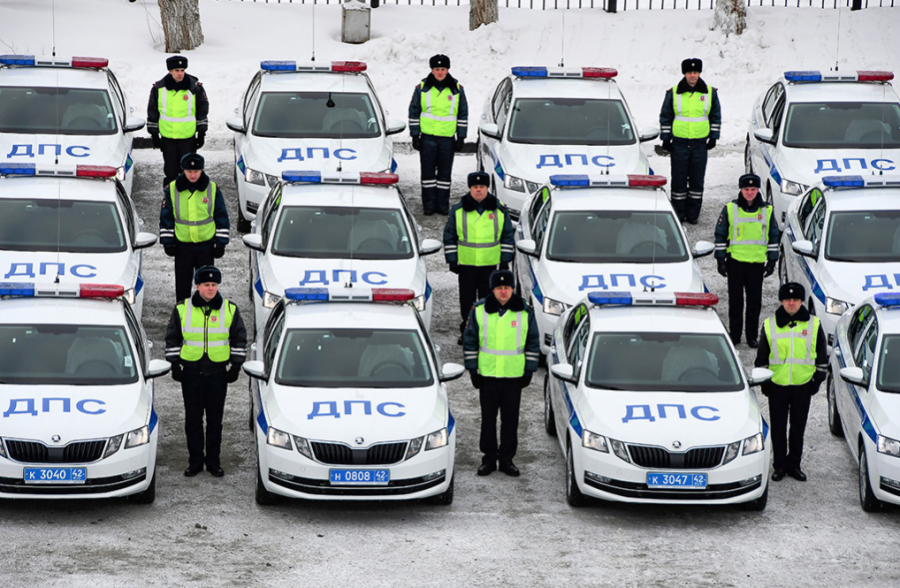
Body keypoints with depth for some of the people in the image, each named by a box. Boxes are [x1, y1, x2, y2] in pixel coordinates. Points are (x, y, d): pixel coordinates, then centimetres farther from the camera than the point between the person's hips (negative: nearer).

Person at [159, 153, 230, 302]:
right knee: (182, 284, 8)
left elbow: (222, 218, 2)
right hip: (182, 246, 0)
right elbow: (166, 218, 4)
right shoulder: (172, 190, -4)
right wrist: (167, 243, 1)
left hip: (206, 246, 0)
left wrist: (221, 244, 0)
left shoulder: (213, 189, -5)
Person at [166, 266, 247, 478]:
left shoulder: (230, 310, 2)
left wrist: (236, 366, 3)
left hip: (217, 373, 0)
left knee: (215, 419, 5)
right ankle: (195, 461, 12)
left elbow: (239, 339, 8)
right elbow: (172, 338, 8)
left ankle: (213, 461, 13)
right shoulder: (182, 309, 1)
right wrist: (175, 365, 2)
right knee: (193, 419, 4)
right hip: (191, 372, 0)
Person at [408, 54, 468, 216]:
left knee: (445, 172, 4)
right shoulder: (422, 88, 2)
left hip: (447, 137, 1)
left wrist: (461, 138, 5)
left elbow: (463, 114, 10)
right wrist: (415, 136, 1)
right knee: (428, 171, 0)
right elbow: (414, 112, 6)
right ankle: (429, 205, 6)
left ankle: (443, 205, 10)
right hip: (427, 137, -1)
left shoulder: (457, 89, 4)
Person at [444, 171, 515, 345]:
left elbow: (508, 237, 9)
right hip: (466, 264, 0)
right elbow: (449, 237, 7)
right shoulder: (458, 210, 0)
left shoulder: (499, 210, 2)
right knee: (467, 299, 4)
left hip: (490, 264, 0)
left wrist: (505, 261, 5)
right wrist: (452, 261, 2)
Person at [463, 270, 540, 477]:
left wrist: (529, 371, 3)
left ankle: (506, 459, 13)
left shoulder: (525, 312, 0)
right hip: (487, 374, 0)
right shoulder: (479, 310, -1)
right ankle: (489, 458, 15)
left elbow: (533, 343, 8)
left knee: (510, 419, 4)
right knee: (488, 418, 6)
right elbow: (470, 341, 6)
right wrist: (473, 370, 2)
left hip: (514, 375, 0)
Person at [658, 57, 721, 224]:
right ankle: (678, 214, 8)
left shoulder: (710, 93, 4)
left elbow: (716, 116, 14)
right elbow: (665, 116, 8)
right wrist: (666, 138, 3)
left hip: (700, 143, 1)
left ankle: (693, 214, 11)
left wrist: (713, 137, 9)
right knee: (679, 179, 0)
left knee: (697, 180, 3)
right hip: (679, 143, -1)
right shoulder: (673, 93, 1)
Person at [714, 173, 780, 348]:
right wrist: (720, 260, 1)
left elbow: (774, 237, 12)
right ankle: (734, 335, 13)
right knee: (735, 300, 4)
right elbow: (720, 235, 5)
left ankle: (752, 336, 12)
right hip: (735, 261, -1)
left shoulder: (767, 211, 6)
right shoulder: (730, 209, 1)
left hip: (757, 262, 1)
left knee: (755, 301, 4)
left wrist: (772, 261, 7)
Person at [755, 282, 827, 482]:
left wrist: (818, 378, 5)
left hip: (803, 384, 0)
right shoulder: (769, 325, 1)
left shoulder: (813, 324, 1)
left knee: (798, 428, 7)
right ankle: (780, 465, 14)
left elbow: (822, 354, 9)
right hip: (777, 385, 0)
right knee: (778, 427, 4)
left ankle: (794, 464, 17)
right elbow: (761, 356, 8)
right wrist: (763, 381, 5)